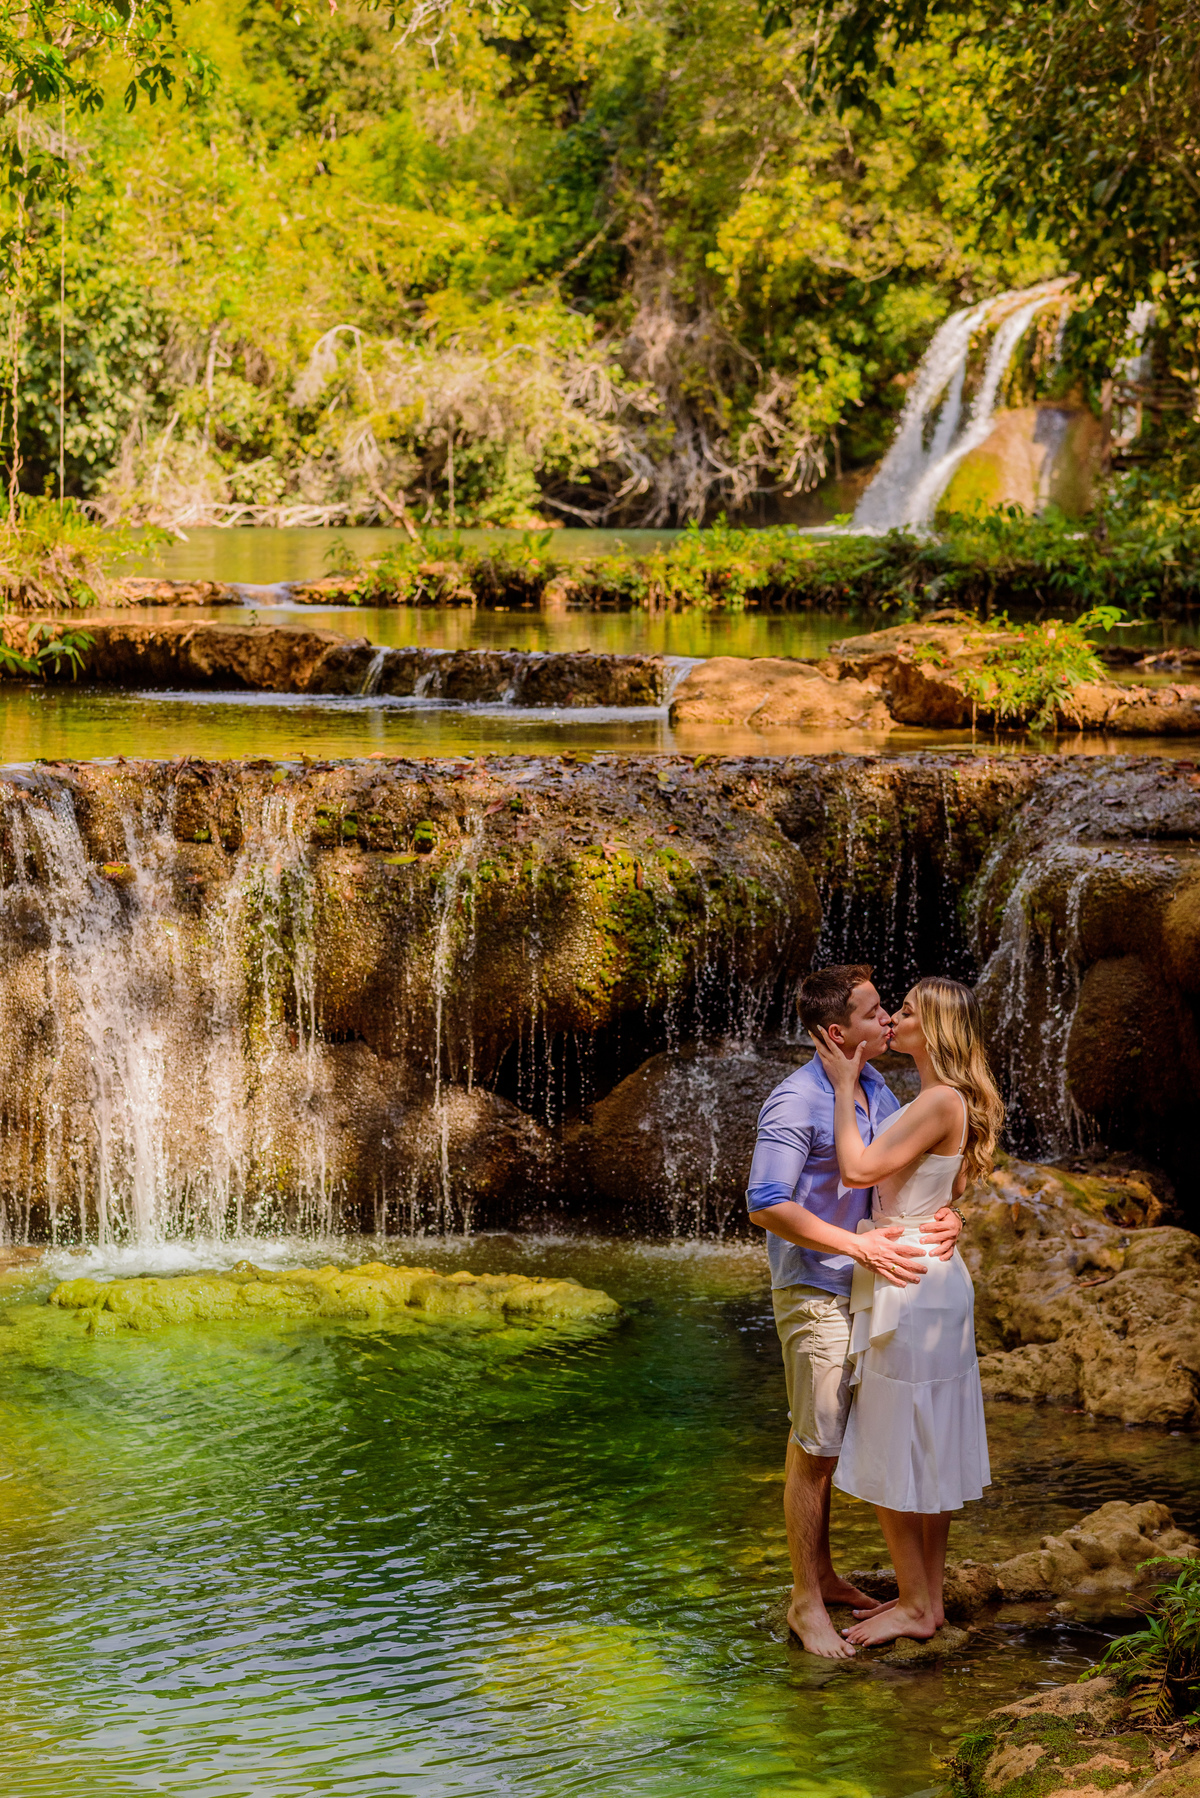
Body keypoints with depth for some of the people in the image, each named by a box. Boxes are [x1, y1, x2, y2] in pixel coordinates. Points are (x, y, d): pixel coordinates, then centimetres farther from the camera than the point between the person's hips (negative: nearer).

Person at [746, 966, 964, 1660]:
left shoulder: (877, 1088, 6)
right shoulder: (796, 1102, -19)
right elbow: (767, 1205, -23)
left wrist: (950, 1213, -7)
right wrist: (860, 1247, -26)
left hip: (862, 1289, 8)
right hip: (814, 1294, -8)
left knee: (826, 1443, 17)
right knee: (815, 1449, -2)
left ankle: (823, 1575, 28)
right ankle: (806, 1600, 7)